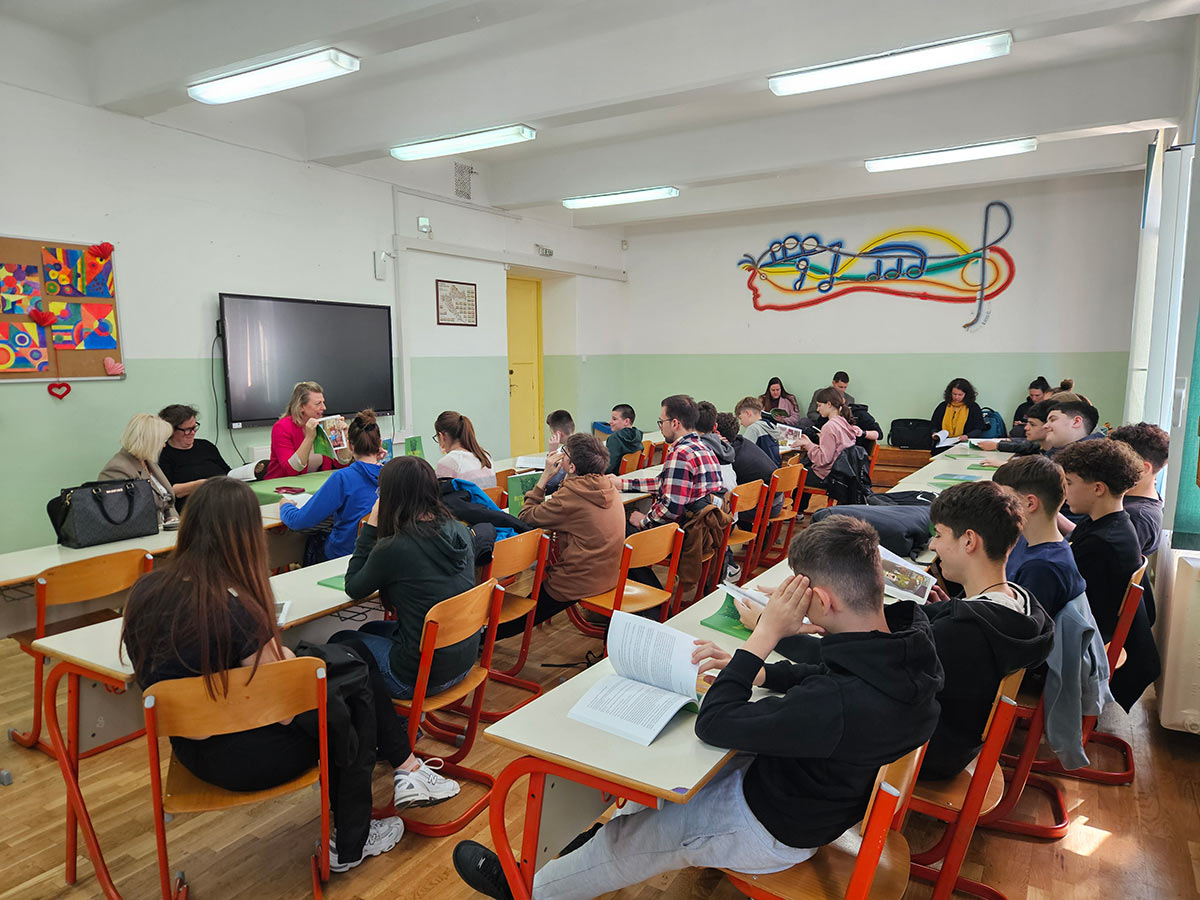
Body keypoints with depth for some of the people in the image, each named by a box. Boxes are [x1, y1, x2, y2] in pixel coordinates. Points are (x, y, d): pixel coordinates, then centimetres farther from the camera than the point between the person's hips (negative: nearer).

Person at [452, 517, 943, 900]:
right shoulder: (907, 641, -14)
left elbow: (713, 725, -32)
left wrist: (764, 635, -29)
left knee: (624, 843, 8)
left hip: (773, 830, -8)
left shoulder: (840, 703, -42)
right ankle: (620, 828, 46)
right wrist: (753, 669, -9)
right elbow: (823, 677, 5)